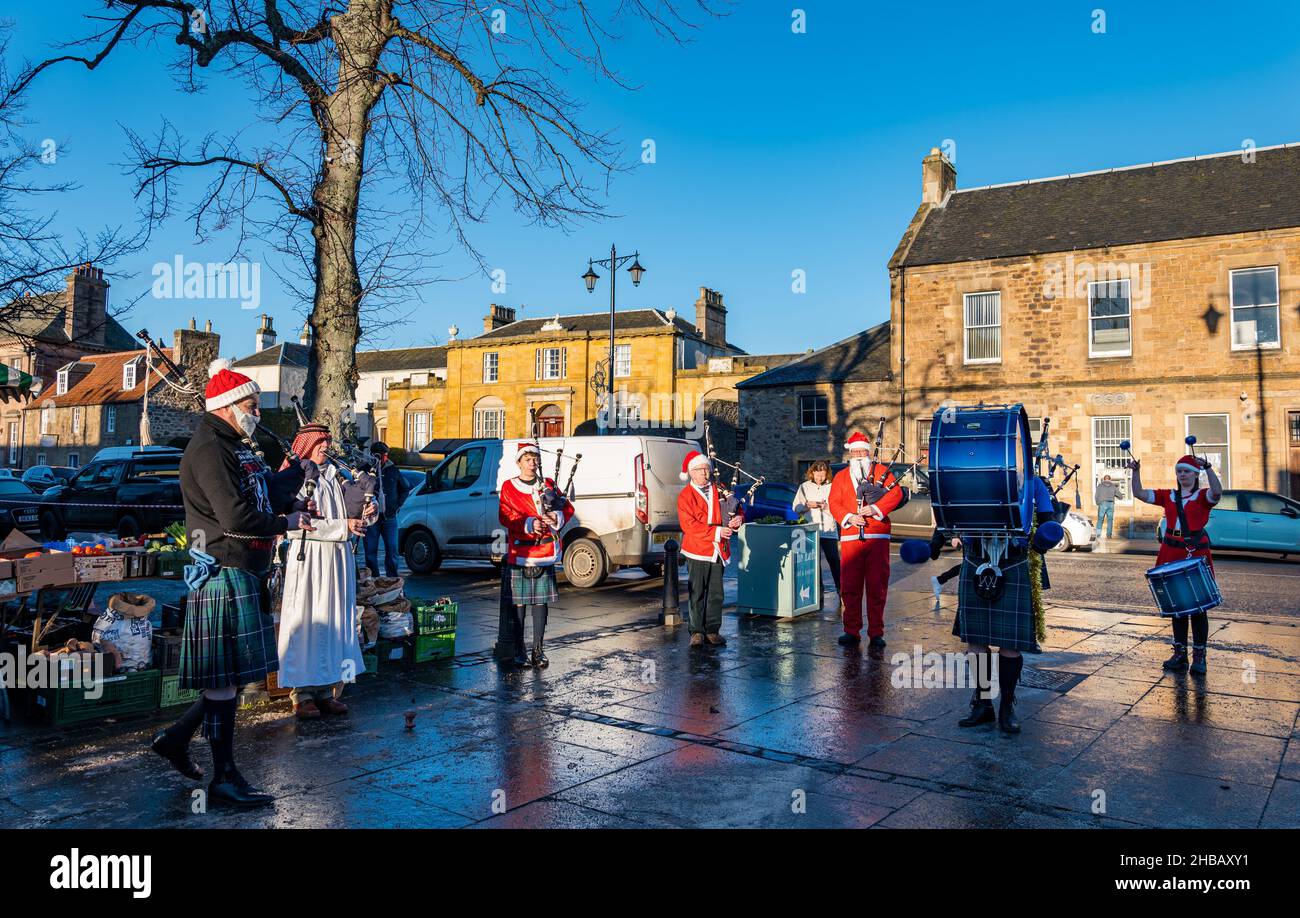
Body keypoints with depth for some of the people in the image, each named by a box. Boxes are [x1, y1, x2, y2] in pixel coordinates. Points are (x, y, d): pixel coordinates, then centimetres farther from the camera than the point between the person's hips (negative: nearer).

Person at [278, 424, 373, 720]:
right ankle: (302, 694, 3)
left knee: (334, 621, 5)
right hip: (309, 557, -6)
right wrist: (344, 526, -16)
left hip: (338, 559, 6)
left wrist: (367, 510, -1)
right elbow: (301, 525, -14)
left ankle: (326, 689, 11)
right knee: (307, 622, -4)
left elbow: (348, 511, 21)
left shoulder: (335, 475, 15)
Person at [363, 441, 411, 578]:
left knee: (392, 550, 4)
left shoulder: (393, 471, 7)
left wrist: (397, 505, 7)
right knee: (370, 551, 3)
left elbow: (405, 489, 18)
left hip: (389, 517, 2)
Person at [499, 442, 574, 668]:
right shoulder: (509, 487, 2)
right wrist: (529, 523, -22)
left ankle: (538, 651, 15)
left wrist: (557, 518, -14)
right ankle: (519, 651, 11)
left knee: (541, 602, 6)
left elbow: (568, 508, 8)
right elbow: (506, 517, -8)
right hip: (520, 552, -3)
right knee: (519, 603, 1)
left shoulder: (548, 485, 10)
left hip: (546, 553, 3)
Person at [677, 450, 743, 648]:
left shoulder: (719, 490, 11)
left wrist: (738, 518, -7)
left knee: (716, 593, 7)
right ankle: (697, 632, 5)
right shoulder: (685, 496, -3)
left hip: (718, 551, 4)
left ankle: (712, 630, 15)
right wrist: (717, 531, -19)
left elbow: (737, 509, 18)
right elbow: (689, 525, -12)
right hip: (697, 551, -4)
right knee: (697, 593, -1)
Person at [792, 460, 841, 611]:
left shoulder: (831, 487, 5)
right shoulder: (805, 487, 9)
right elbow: (796, 507, 7)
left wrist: (827, 507, -14)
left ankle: (841, 591, -6)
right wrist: (808, 505, -10)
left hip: (829, 530, -2)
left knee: (834, 560, -9)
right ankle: (818, 591, 14)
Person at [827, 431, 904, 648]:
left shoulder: (882, 471, 10)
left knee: (877, 586, 0)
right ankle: (852, 632, 10)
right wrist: (849, 517, -12)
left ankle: (876, 633, 7)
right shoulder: (841, 476, 15)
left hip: (877, 537, -1)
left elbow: (896, 493, -4)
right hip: (850, 538, 2)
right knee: (850, 586, 1)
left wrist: (875, 508, -16)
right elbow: (834, 503, 6)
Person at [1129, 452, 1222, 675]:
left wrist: (1207, 467, -31)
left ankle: (1199, 656, 4)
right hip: (1171, 553, 5)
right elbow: (1139, 494, 5)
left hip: (1197, 553, -4)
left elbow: (1217, 491, -24)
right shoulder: (1168, 496, 12)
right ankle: (1180, 652, 18)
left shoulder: (1203, 496, -1)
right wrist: (1136, 471, -6)